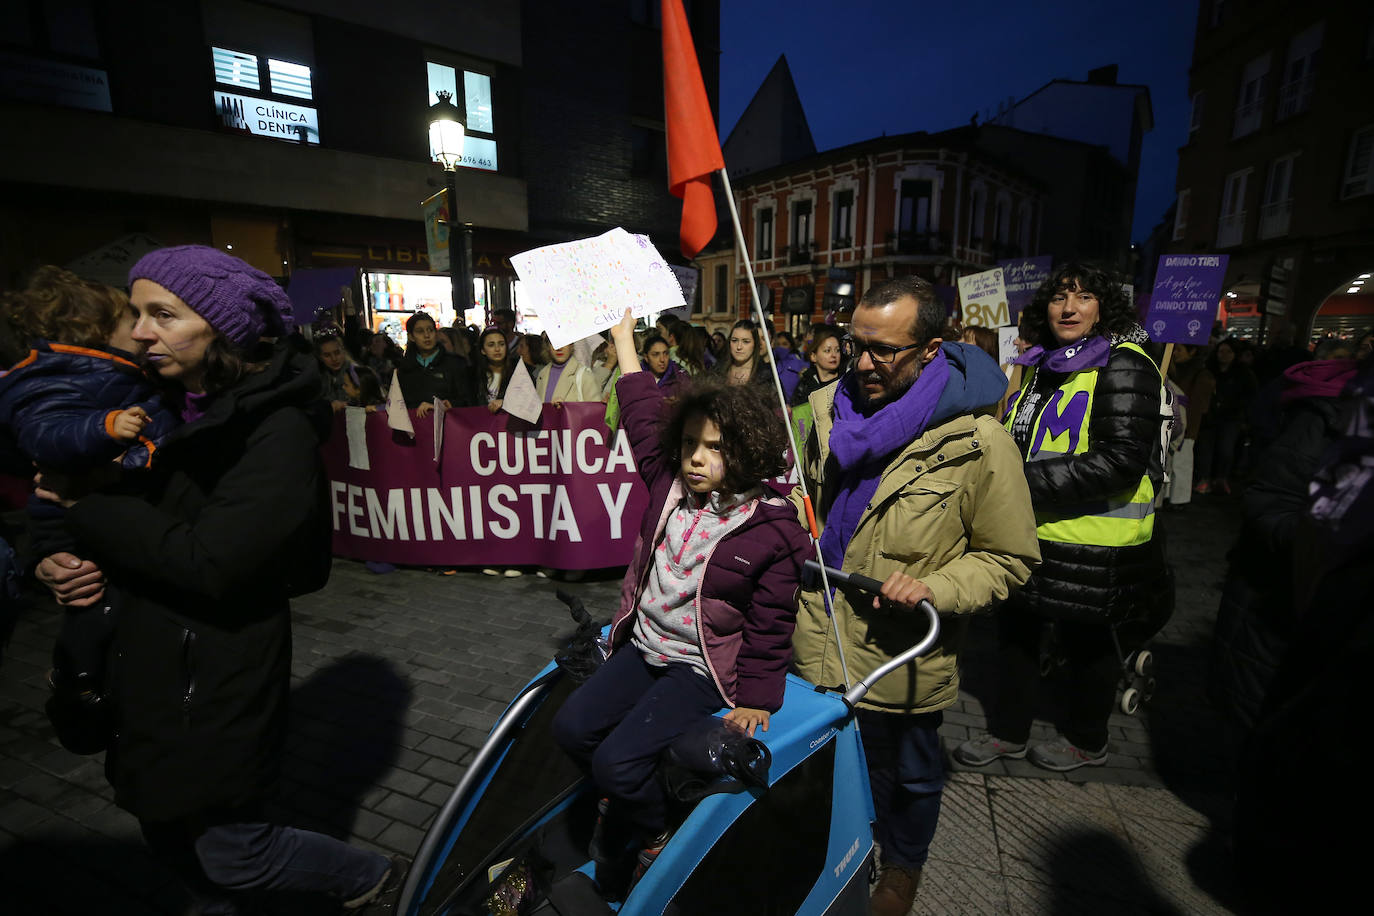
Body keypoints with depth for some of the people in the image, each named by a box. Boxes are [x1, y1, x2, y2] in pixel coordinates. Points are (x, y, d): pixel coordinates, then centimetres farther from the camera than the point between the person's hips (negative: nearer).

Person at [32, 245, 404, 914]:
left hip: (218, 680, -7)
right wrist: (54, 560, -9)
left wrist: (87, 507, -15)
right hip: (146, 666, 8)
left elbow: (210, 562, -26)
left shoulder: (278, 431, -20)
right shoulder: (163, 408, 5)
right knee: (171, 838, 23)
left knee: (230, 854, 7)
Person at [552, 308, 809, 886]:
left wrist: (756, 701, -8)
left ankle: (656, 838, 17)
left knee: (616, 762, -16)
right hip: (642, 647, 6)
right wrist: (623, 337, 15)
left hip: (702, 668, -6)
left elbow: (770, 629, -10)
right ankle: (623, 801, 26)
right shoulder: (668, 484, -2)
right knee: (571, 729, -4)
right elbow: (643, 417, 9)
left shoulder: (773, 532, -16)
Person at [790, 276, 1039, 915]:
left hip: (898, 662, -4)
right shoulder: (829, 409, -4)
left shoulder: (978, 443, -19)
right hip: (818, 646, 5)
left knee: (908, 775, 23)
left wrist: (935, 588, -25)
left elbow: (1009, 557, -11)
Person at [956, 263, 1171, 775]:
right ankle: (1008, 732, 33)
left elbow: (1121, 460, -23)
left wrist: (1027, 483, -25)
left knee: (1086, 640, 12)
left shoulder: (1123, 366, -13)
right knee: (1015, 629, 15)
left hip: (1092, 542, -7)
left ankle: (1087, 741, 36)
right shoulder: (1042, 366, 12)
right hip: (1031, 533, 8)